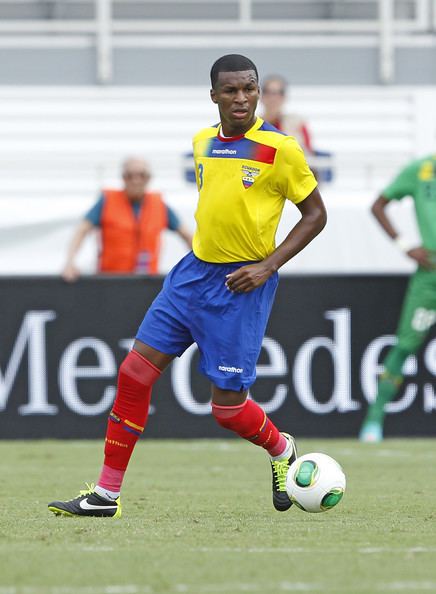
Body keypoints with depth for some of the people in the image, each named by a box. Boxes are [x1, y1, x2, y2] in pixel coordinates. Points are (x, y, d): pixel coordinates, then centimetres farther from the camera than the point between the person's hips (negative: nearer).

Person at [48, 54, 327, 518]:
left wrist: (268, 266, -13)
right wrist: (203, 245, 13)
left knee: (227, 405, -5)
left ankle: (281, 450, 29)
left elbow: (315, 214, -5)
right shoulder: (202, 142, 7)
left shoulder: (279, 149, -11)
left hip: (240, 286, -6)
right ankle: (107, 494, 4)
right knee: (134, 371, -2)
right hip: (193, 271, 6)